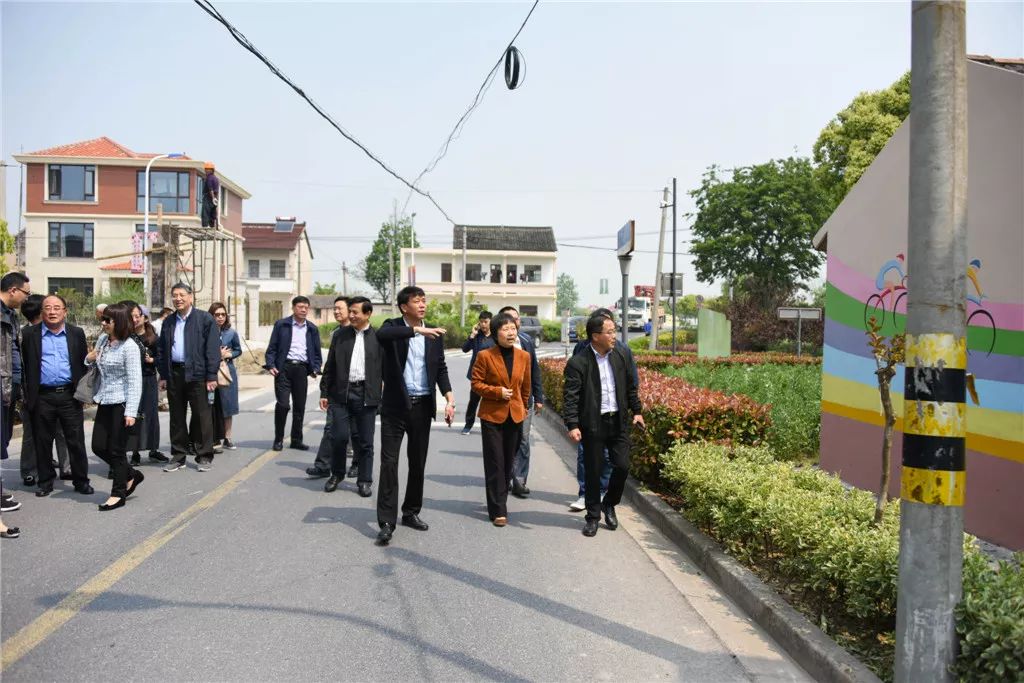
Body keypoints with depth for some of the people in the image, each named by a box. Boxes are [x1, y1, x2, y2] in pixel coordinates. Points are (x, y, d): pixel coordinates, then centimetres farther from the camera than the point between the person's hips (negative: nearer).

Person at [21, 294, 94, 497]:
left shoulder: (77, 334, 6)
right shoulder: (30, 335, 3)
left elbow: (83, 364, 9)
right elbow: (26, 367, 3)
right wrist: (28, 396, -2)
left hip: (69, 396, 0)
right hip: (42, 397, 0)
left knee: (76, 441, 4)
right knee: (43, 442, 9)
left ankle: (81, 480, 14)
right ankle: (45, 481, 21)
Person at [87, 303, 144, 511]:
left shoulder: (129, 347, -15)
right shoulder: (102, 339, 7)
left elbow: (134, 381, -17)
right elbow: (96, 366, 25)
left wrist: (131, 412, -21)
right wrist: (89, 359, 0)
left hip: (121, 403, -8)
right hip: (105, 401, 8)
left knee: (116, 450, 0)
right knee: (98, 447, 8)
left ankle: (118, 494, 13)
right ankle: (131, 475, 27)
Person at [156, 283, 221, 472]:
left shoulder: (205, 319, -2)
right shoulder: (168, 322, 13)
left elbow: (213, 349, -6)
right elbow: (161, 350, 15)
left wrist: (211, 376, -11)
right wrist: (163, 375, 8)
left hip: (197, 374, -4)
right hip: (174, 374, 5)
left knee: (202, 416, 0)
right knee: (177, 417, 10)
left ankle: (204, 457, 9)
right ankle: (178, 456, 20)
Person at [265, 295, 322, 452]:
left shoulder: (312, 329, 13)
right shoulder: (281, 325, 5)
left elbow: (317, 352, 15)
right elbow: (272, 348, 3)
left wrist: (316, 369, 0)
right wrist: (271, 365, -10)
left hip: (302, 369, 3)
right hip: (284, 368, -3)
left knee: (300, 406, 7)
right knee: (282, 404, -9)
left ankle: (296, 440, 18)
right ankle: (278, 439, 6)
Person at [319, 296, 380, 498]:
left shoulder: (378, 337, 1)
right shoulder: (340, 335, 8)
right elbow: (330, 366, 10)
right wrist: (324, 392, 6)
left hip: (366, 395, -1)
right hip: (341, 393, 2)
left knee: (365, 441, 5)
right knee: (339, 436, 0)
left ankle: (364, 481, 17)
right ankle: (337, 474, 22)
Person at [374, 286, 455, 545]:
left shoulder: (434, 335, 7)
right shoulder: (393, 327, -4)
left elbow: (441, 368, 10)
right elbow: (381, 335, -28)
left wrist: (449, 399, -3)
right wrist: (418, 330, -33)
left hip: (423, 406, 4)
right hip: (395, 405, -3)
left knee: (418, 463, 12)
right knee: (389, 462, -5)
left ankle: (411, 512, 27)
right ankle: (387, 522, -1)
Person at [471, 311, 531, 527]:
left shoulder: (524, 356, 4)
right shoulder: (485, 356, -7)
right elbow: (476, 384, -4)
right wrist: (498, 392, -16)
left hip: (515, 416, 4)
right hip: (492, 416, -4)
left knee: (508, 463, 11)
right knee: (495, 464, -3)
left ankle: (500, 502, 27)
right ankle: (498, 511, 1)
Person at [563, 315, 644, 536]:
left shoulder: (618, 358, 7)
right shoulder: (578, 363, -11)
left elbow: (630, 387, 18)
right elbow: (570, 397, -15)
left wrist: (636, 410, 15)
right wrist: (572, 425, -22)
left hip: (619, 421, 4)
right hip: (593, 425, -4)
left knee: (622, 466, 2)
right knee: (593, 472, 5)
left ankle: (609, 504, 28)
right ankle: (593, 517, 21)